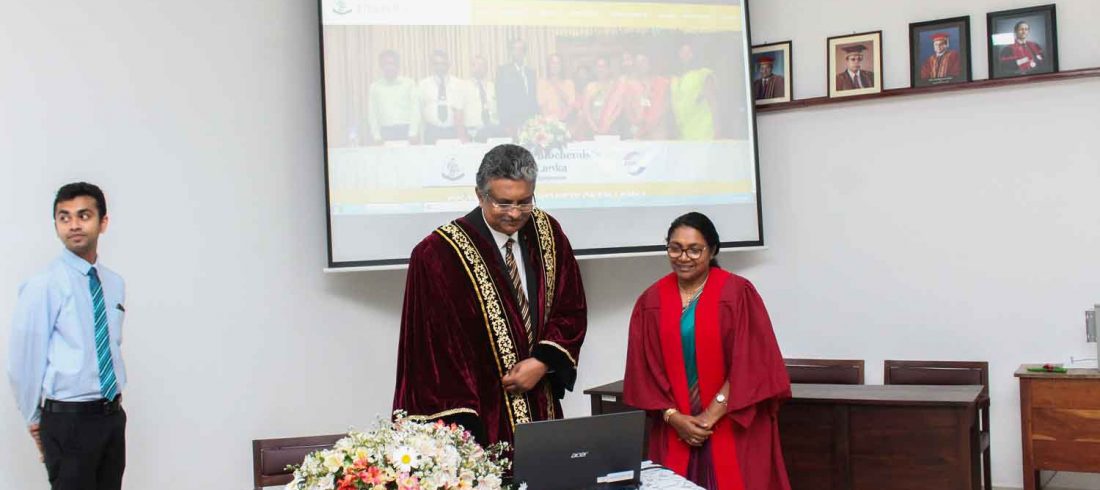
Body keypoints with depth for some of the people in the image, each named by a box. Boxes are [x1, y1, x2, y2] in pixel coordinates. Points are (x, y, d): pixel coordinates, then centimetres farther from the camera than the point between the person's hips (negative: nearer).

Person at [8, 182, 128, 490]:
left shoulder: (115, 284, 7)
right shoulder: (44, 285, -12)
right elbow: (22, 362, -8)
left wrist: (117, 397, 13)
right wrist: (36, 422, 0)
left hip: (113, 416, 6)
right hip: (68, 419, -6)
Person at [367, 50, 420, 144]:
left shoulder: (409, 84, 7)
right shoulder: (374, 87, 11)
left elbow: (415, 110, 2)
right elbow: (372, 114, 9)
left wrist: (412, 134, -8)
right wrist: (377, 137, -2)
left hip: (405, 131, -1)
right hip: (386, 132, 1)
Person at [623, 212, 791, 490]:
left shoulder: (738, 293, -5)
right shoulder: (651, 301, 5)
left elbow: (751, 364, -10)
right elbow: (645, 370, 5)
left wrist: (710, 416, -13)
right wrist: (674, 417, -7)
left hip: (734, 428, -3)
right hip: (674, 432, 3)